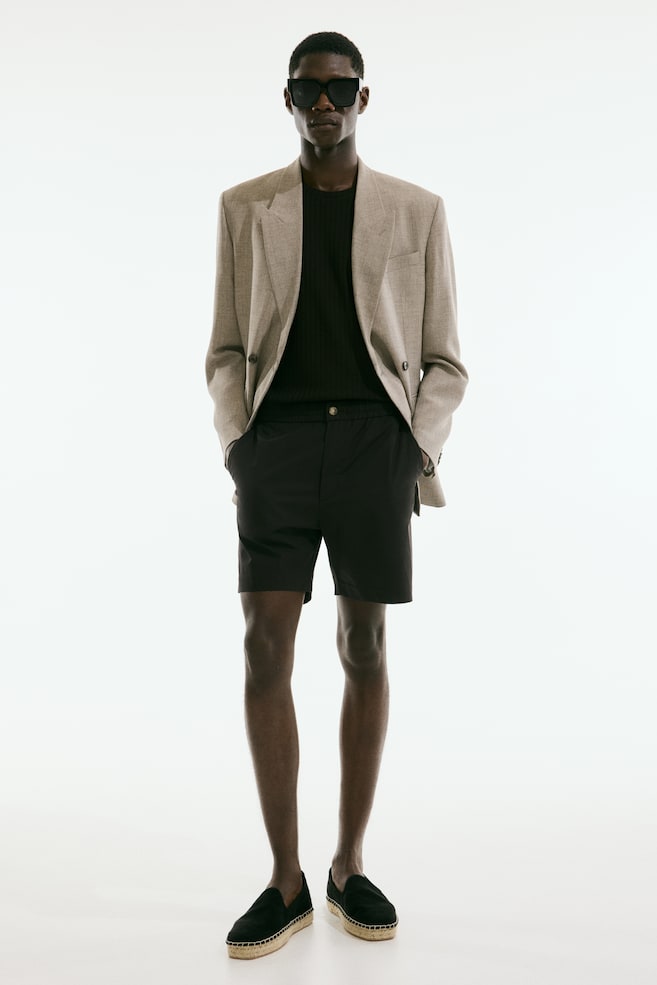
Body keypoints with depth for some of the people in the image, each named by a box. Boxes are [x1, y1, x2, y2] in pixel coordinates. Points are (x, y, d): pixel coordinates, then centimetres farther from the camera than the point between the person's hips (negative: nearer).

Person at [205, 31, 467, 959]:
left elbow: (444, 359, 8)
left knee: (366, 648, 3)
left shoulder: (417, 211, 9)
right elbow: (225, 349, 12)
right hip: (278, 432, 1)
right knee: (265, 647, -6)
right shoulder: (245, 208, 12)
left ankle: (350, 867, 17)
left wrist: (418, 450, -4)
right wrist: (235, 441, -2)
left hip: (375, 434, 0)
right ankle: (286, 879, 6)